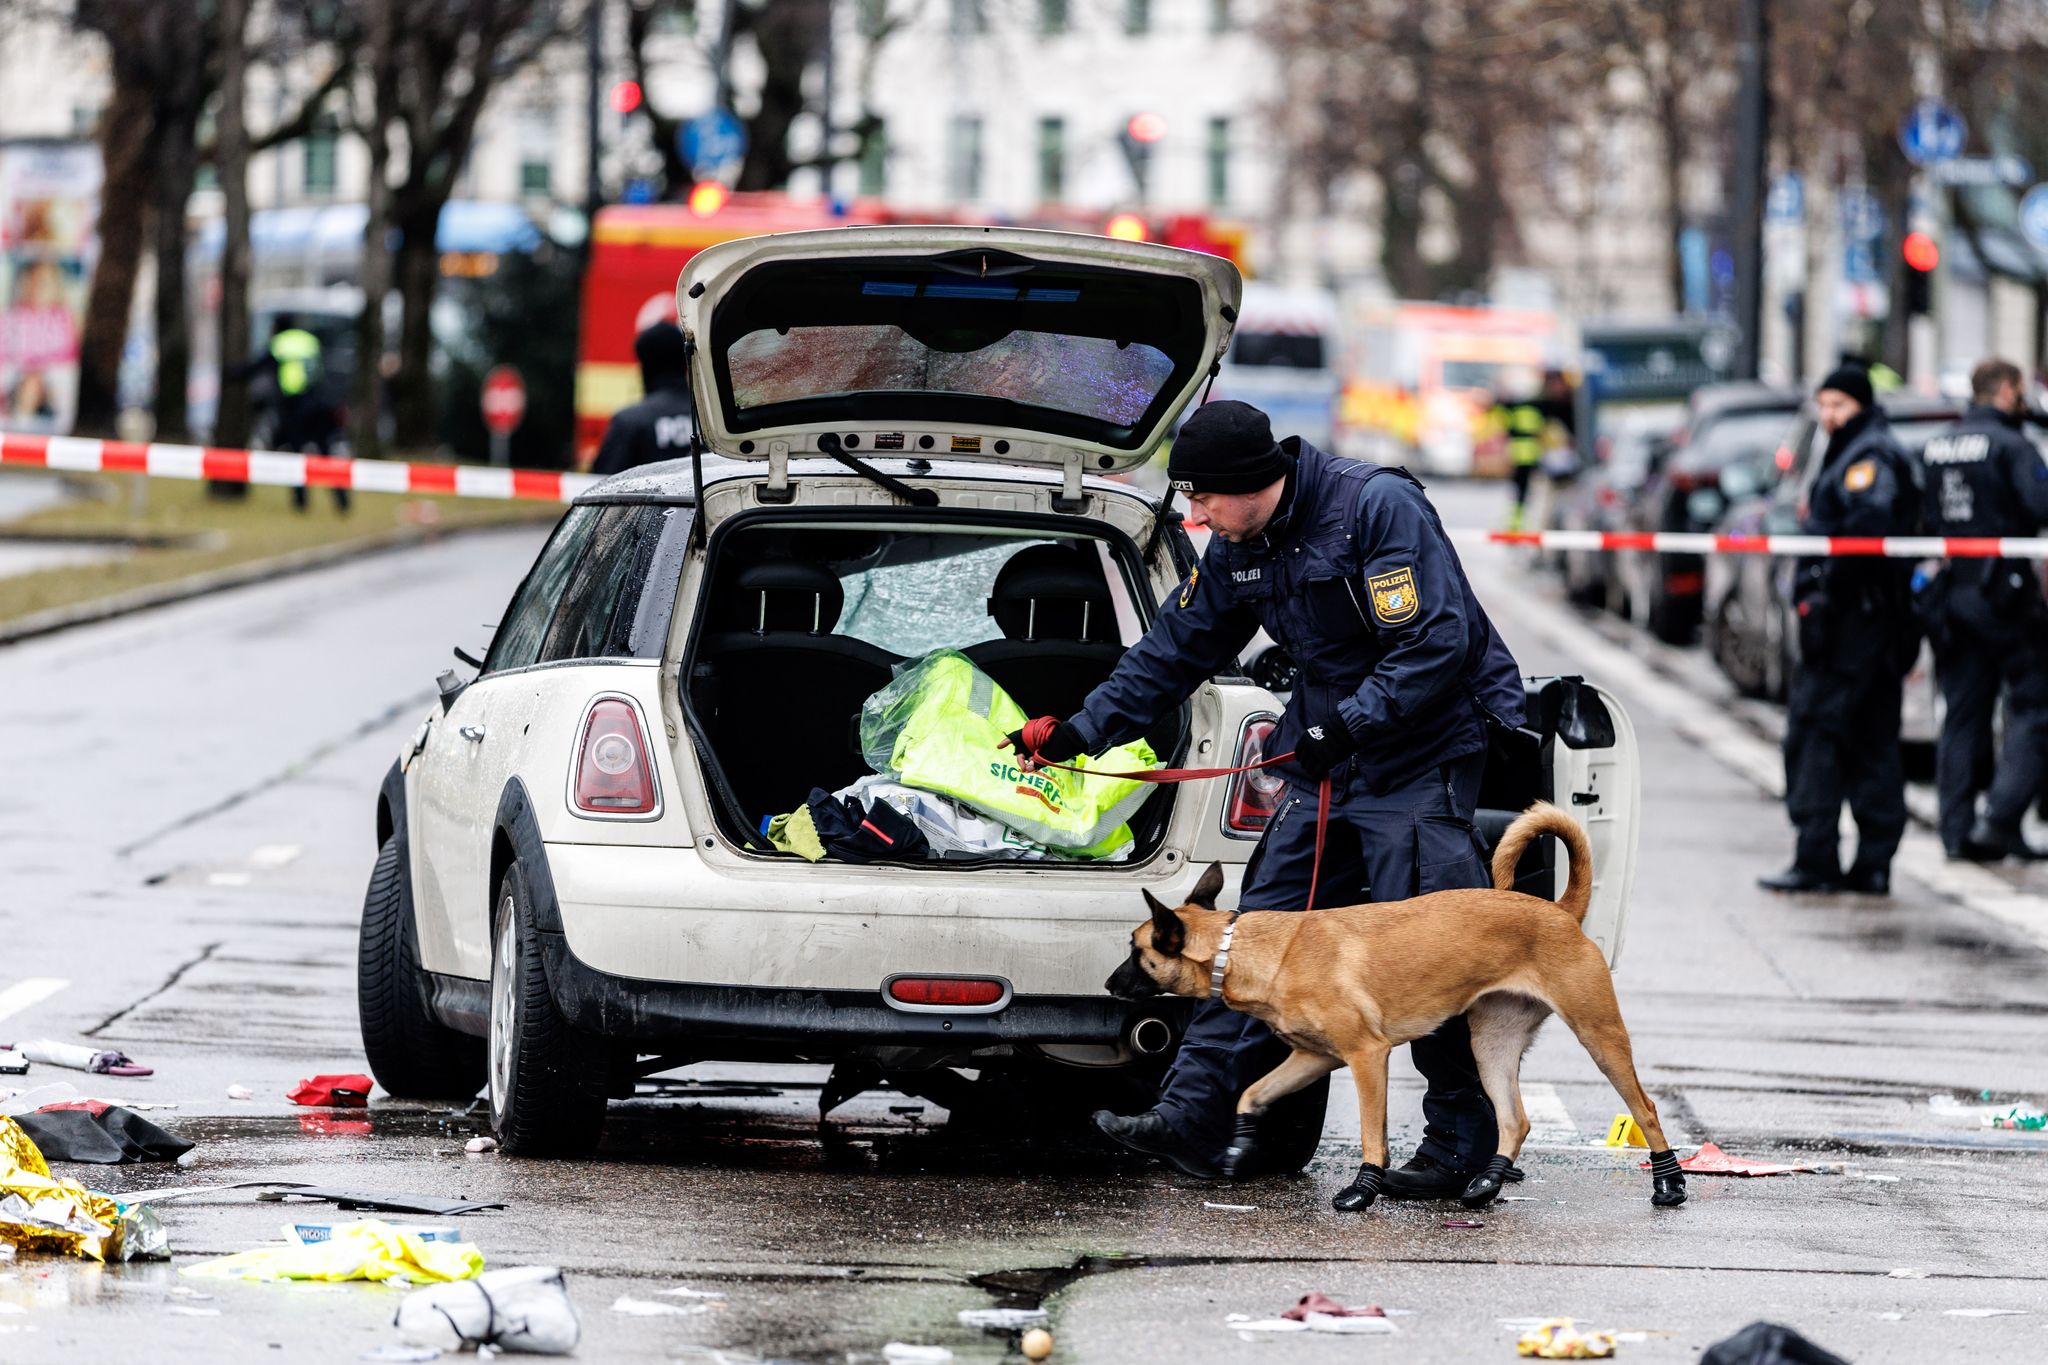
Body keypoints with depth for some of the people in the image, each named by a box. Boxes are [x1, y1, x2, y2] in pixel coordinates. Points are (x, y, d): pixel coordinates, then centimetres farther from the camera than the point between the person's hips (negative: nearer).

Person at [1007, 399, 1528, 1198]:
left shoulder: (1379, 506, -19)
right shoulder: (1235, 550, 6)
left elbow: (1437, 644, -24)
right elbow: (1174, 651, 17)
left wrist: (1351, 723, -27)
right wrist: (1085, 729, 11)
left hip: (1427, 753, -8)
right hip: (1330, 758, 8)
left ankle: (1460, 1146, -3)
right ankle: (1195, 1116, 1)